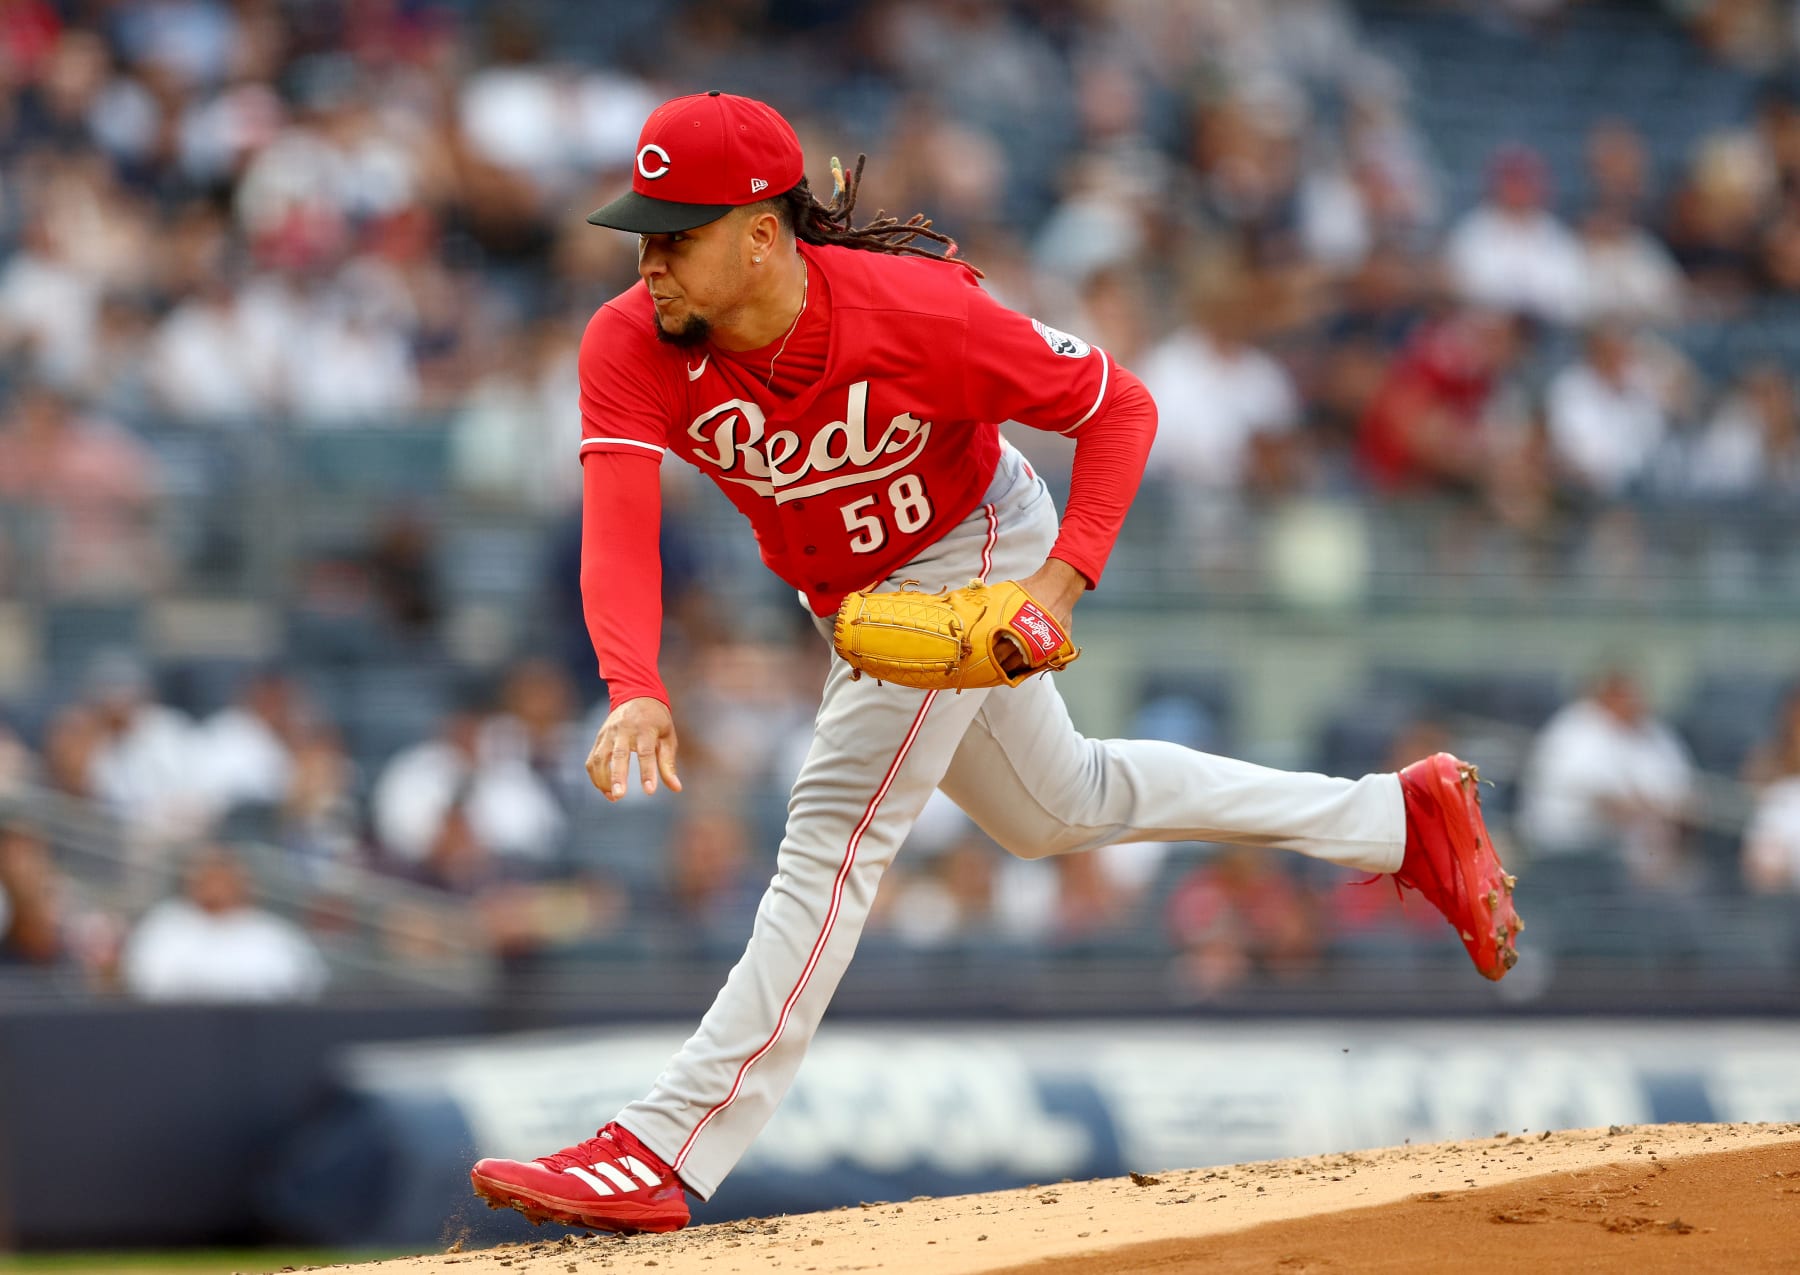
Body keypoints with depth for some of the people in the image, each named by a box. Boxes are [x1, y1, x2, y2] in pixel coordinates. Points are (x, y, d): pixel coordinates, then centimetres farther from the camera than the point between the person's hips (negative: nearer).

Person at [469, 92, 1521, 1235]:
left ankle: (667, 1153, -21)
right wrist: (636, 692, -57)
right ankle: (1398, 818, 36)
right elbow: (619, 531, -39)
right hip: (851, 597, 6)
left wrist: (1061, 582, -34)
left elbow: (1120, 407, -23)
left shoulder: (916, 313, -34)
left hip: (972, 558, -6)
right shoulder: (632, 347, -26)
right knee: (1056, 809, 22)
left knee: (838, 825, -18)